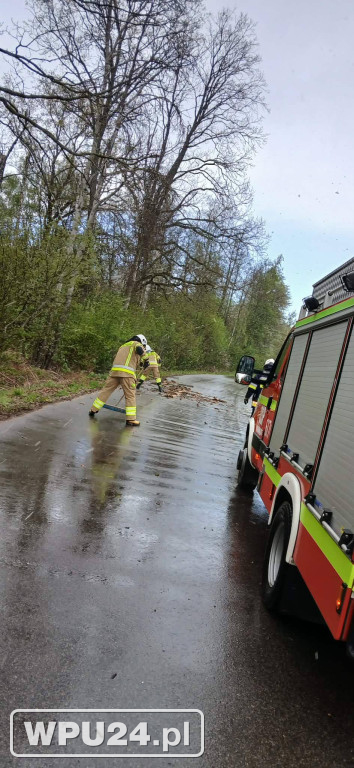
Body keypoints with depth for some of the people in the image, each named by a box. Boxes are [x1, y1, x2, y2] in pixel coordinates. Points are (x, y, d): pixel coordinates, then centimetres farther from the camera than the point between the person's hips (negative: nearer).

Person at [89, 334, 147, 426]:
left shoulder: (123, 346, 33)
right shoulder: (137, 344, 11)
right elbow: (139, 349, -15)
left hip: (114, 370, 7)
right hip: (127, 373, -6)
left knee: (106, 390, 15)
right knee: (130, 395, -2)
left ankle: (93, 410, 23)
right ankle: (130, 419, -6)